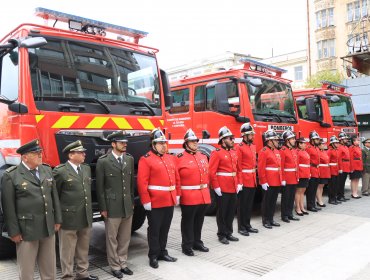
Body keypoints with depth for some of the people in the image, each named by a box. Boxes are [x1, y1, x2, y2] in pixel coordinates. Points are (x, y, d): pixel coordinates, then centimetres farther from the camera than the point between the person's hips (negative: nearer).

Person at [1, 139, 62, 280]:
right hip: (26, 229, -5)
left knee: (49, 269, 17)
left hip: (48, 227, 5)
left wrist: (57, 219, 9)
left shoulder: (47, 170, 6)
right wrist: (14, 232, -10)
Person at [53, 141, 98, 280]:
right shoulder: (60, 171, -11)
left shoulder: (86, 168, 9)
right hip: (69, 217, -6)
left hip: (86, 217, 6)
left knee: (83, 248, 18)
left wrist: (89, 211, 15)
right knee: (67, 250, 7)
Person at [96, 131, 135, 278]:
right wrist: (103, 208, -7)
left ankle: (123, 263, 29)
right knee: (112, 238, 7)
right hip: (112, 207, -4)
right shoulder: (103, 161, -7)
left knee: (125, 238, 13)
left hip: (128, 207, 5)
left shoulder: (129, 159, 7)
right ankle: (115, 266, 23)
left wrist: (132, 202, 13)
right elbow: (99, 187, -6)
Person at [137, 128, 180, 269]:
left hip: (170, 201, 7)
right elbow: (142, 182, -15)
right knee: (154, 230, 6)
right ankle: (153, 256, 19)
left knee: (165, 228, 16)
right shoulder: (146, 159, -10)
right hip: (155, 203, -6)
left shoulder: (170, 158, 12)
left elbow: (176, 178, 16)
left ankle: (162, 252, 30)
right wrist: (146, 201, -17)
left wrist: (177, 195, 12)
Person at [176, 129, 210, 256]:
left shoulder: (203, 156, 12)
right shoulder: (180, 158, -8)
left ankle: (197, 242, 31)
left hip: (204, 195, 6)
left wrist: (206, 189, 15)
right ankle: (187, 246, 17)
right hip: (188, 197, -6)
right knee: (188, 222, 5)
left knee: (199, 220, 17)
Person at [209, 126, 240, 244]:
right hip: (222, 189, -7)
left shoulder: (234, 152, 13)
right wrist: (216, 187, -16)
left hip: (233, 188, 7)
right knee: (222, 212, 4)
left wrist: (239, 183, 11)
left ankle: (229, 233, 27)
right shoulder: (217, 153, -11)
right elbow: (211, 172, -15)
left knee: (231, 211, 14)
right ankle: (221, 234, 17)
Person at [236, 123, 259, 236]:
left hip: (252, 180, 8)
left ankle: (247, 225, 26)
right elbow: (238, 166, -15)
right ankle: (241, 227, 12)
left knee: (250, 204, 14)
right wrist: (239, 182, -17)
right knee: (242, 204, 2)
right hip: (244, 180, -8)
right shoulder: (239, 148, -12)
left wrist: (254, 178, 15)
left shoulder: (253, 146, 12)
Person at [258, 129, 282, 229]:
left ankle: (271, 219, 23)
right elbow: (261, 168, -16)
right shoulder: (264, 151, -12)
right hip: (268, 182, -8)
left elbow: (280, 166, 18)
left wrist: (281, 179, 14)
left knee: (273, 201, 13)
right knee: (267, 201, 2)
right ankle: (265, 221, 11)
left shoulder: (276, 151, 15)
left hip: (277, 182, 8)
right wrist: (263, 182, -18)